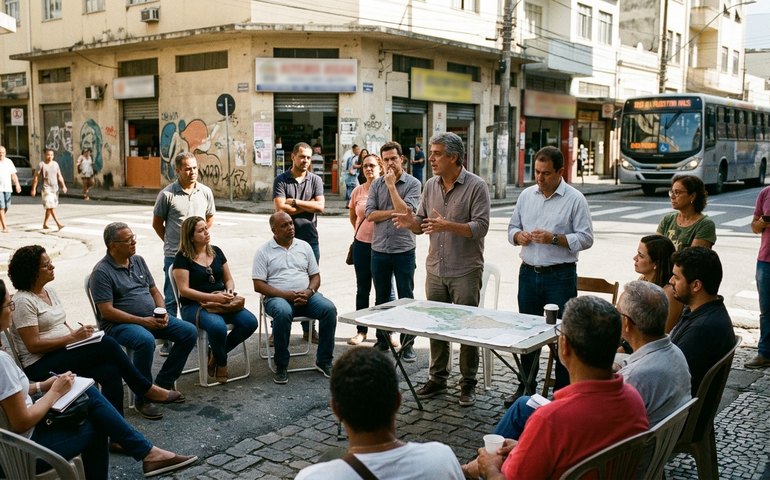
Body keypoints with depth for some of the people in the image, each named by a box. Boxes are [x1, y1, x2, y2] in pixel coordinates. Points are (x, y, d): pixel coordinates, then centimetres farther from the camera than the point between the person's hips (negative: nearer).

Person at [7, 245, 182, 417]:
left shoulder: (49, 292, 14)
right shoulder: (23, 301, -12)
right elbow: (33, 345, -17)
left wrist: (78, 332, -2)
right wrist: (73, 337, -18)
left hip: (64, 353, 8)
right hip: (40, 365, -8)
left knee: (110, 371, -22)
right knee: (107, 344, -23)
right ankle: (147, 390, -10)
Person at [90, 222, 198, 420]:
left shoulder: (138, 261, 13)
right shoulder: (102, 272, -10)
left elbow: (154, 291, 18)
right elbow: (107, 311, -16)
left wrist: (162, 313, -2)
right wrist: (142, 321, -20)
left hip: (152, 318, 7)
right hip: (119, 323, -7)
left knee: (189, 332, -9)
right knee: (145, 340, -38)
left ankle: (163, 383, 4)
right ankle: (143, 399, -21)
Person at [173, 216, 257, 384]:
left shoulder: (216, 251, 13)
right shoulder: (183, 257, -4)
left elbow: (229, 279, 18)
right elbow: (184, 290, -11)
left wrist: (229, 291, -6)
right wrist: (213, 297, -20)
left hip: (221, 302, 6)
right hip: (194, 306, -5)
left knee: (250, 322, -21)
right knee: (218, 326, -37)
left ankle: (215, 353, 1)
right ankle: (221, 363, -5)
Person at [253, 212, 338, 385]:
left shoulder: (304, 246, 14)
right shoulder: (264, 252, 3)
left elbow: (315, 276, 14)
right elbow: (258, 285, -4)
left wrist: (309, 292, -9)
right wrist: (286, 295, -16)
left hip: (305, 296, 3)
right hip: (278, 297, -3)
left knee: (329, 308, -25)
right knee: (283, 312, -38)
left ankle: (324, 361, -12)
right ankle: (281, 366, -21)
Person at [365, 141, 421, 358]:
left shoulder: (413, 184, -3)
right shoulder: (376, 184, 7)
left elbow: (405, 211, -17)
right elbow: (370, 214, -2)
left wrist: (391, 185, -12)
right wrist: (393, 212, -12)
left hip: (404, 250, -4)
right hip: (379, 249, 4)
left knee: (406, 298, 3)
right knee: (381, 298, 13)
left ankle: (407, 344, 10)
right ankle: (383, 339, 26)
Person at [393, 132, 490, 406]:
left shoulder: (476, 186, -9)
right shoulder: (431, 186, 9)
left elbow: (480, 227, -16)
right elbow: (422, 224, 12)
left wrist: (448, 225, -28)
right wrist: (411, 222, -11)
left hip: (465, 271, -5)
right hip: (435, 270, 6)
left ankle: (468, 384, 15)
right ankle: (438, 379, 25)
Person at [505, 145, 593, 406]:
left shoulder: (575, 199, -6)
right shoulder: (526, 195, 8)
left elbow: (586, 238, -9)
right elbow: (512, 228, 15)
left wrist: (554, 239, -20)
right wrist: (518, 236, -7)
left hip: (560, 276, -5)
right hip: (529, 273, 5)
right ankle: (525, 388, 26)